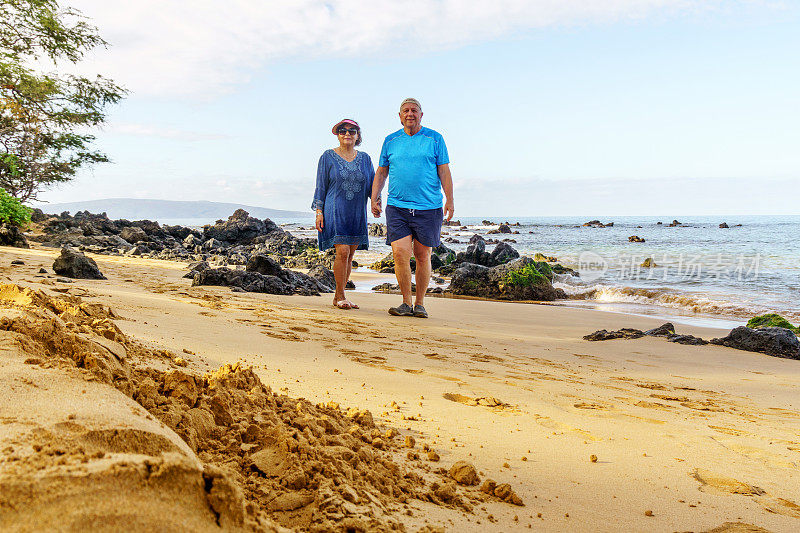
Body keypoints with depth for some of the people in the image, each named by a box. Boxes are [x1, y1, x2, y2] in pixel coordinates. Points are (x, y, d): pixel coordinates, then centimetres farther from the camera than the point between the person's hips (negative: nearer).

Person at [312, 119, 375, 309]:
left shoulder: (364, 158, 13)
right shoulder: (328, 157, 3)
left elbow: (372, 184, 13)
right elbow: (321, 186, 2)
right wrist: (319, 211, -5)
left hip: (357, 214, 4)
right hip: (335, 211, -4)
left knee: (350, 254, 4)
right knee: (343, 251, -14)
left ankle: (338, 297, 13)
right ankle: (340, 296, -3)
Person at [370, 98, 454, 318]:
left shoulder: (434, 139, 6)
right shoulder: (390, 141, 13)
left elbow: (444, 171, 4)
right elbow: (381, 172, 17)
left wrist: (450, 200, -6)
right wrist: (374, 198, 7)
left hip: (428, 207, -1)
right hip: (397, 207, 1)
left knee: (422, 255, 3)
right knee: (400, 253, -10)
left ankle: (419, 304, 16)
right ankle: (406, 303, 4)